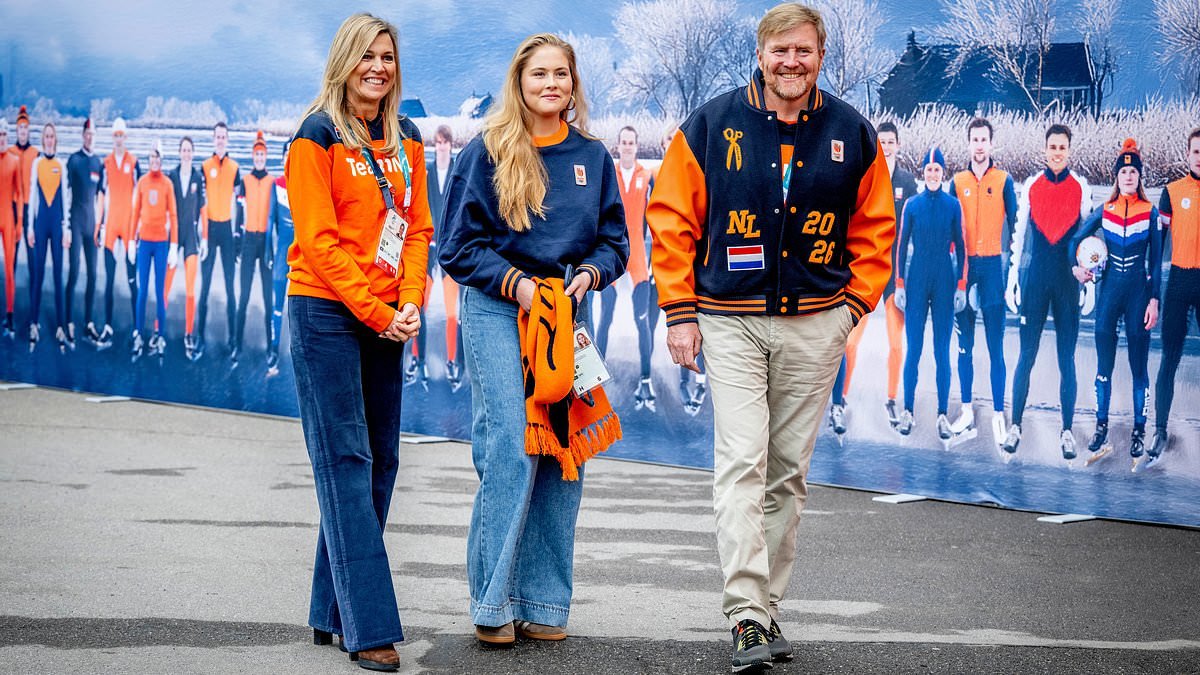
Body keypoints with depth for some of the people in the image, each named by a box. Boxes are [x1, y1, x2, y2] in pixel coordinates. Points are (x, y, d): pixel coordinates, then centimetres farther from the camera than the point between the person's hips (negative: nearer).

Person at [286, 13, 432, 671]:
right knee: (345, 460, -7)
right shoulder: (318, 138, -6)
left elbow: (417, 227, 11)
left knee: (379, 461, 7)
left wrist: (411, 302, -5)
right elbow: (320, 241, -12)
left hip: (385, 319, 7)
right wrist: (376, 314, -14)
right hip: (326, 313, -7)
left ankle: (332, 612, 15)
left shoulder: (406, 140, 12)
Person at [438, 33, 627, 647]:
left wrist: (589, 273, -7)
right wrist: (513, 282, -14)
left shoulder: (592, 157, 10)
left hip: (568, 314, 4)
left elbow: (615, 240, 13)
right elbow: (457, 244, -2)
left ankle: (544, 604, 13)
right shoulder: (486, 152, -1)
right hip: (497, 309, -4)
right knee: (511, 449, -14)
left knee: (564, 453, 4)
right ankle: (492, 606, -4)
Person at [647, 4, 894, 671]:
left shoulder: (853, 133, 4)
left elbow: (874, 229, 12)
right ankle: (746, 616, -13)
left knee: (790, 470, 8)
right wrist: (679, 311, -4)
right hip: (729, 321, -2)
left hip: (814, 324, 3)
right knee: (741, 463, -12)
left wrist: (853, 303, 2)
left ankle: (768, 605, 19)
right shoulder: (710, 126, -3)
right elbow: (671, 218, 0)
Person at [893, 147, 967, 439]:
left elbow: (960, 247, 4)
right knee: (913, 348, 2)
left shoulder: (953, 205, 2)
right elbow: (902, 245, 6)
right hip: (917, 280, 0)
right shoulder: (912, 204, 4)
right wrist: (900, 284, 2)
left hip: (944, 281, 0)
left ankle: (942, 415, 6)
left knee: (942, 351, 2)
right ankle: (907, 411, 9)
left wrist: (961, 285, -1)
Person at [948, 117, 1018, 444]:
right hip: (963, 266, 3)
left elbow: (1013, 224, 1)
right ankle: (967, 409, 15)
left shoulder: (1004, 181, 2)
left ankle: (998, 415, -1)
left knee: (995, 345, -3)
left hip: (993, 266, -3)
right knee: (965, 342, 7)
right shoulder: (958, 182, 8)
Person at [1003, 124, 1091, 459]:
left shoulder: (1081, 187, 2)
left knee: (1066, 358, 3)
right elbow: (1019, 233, 8)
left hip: (1068, 279, 0)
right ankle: (1015, 425, 10)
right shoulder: (1031, 185, 4)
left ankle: (1067, 431, 9)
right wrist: (1012, 277, 5)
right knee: (1027, 354, 2)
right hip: (1034, 277, 0)